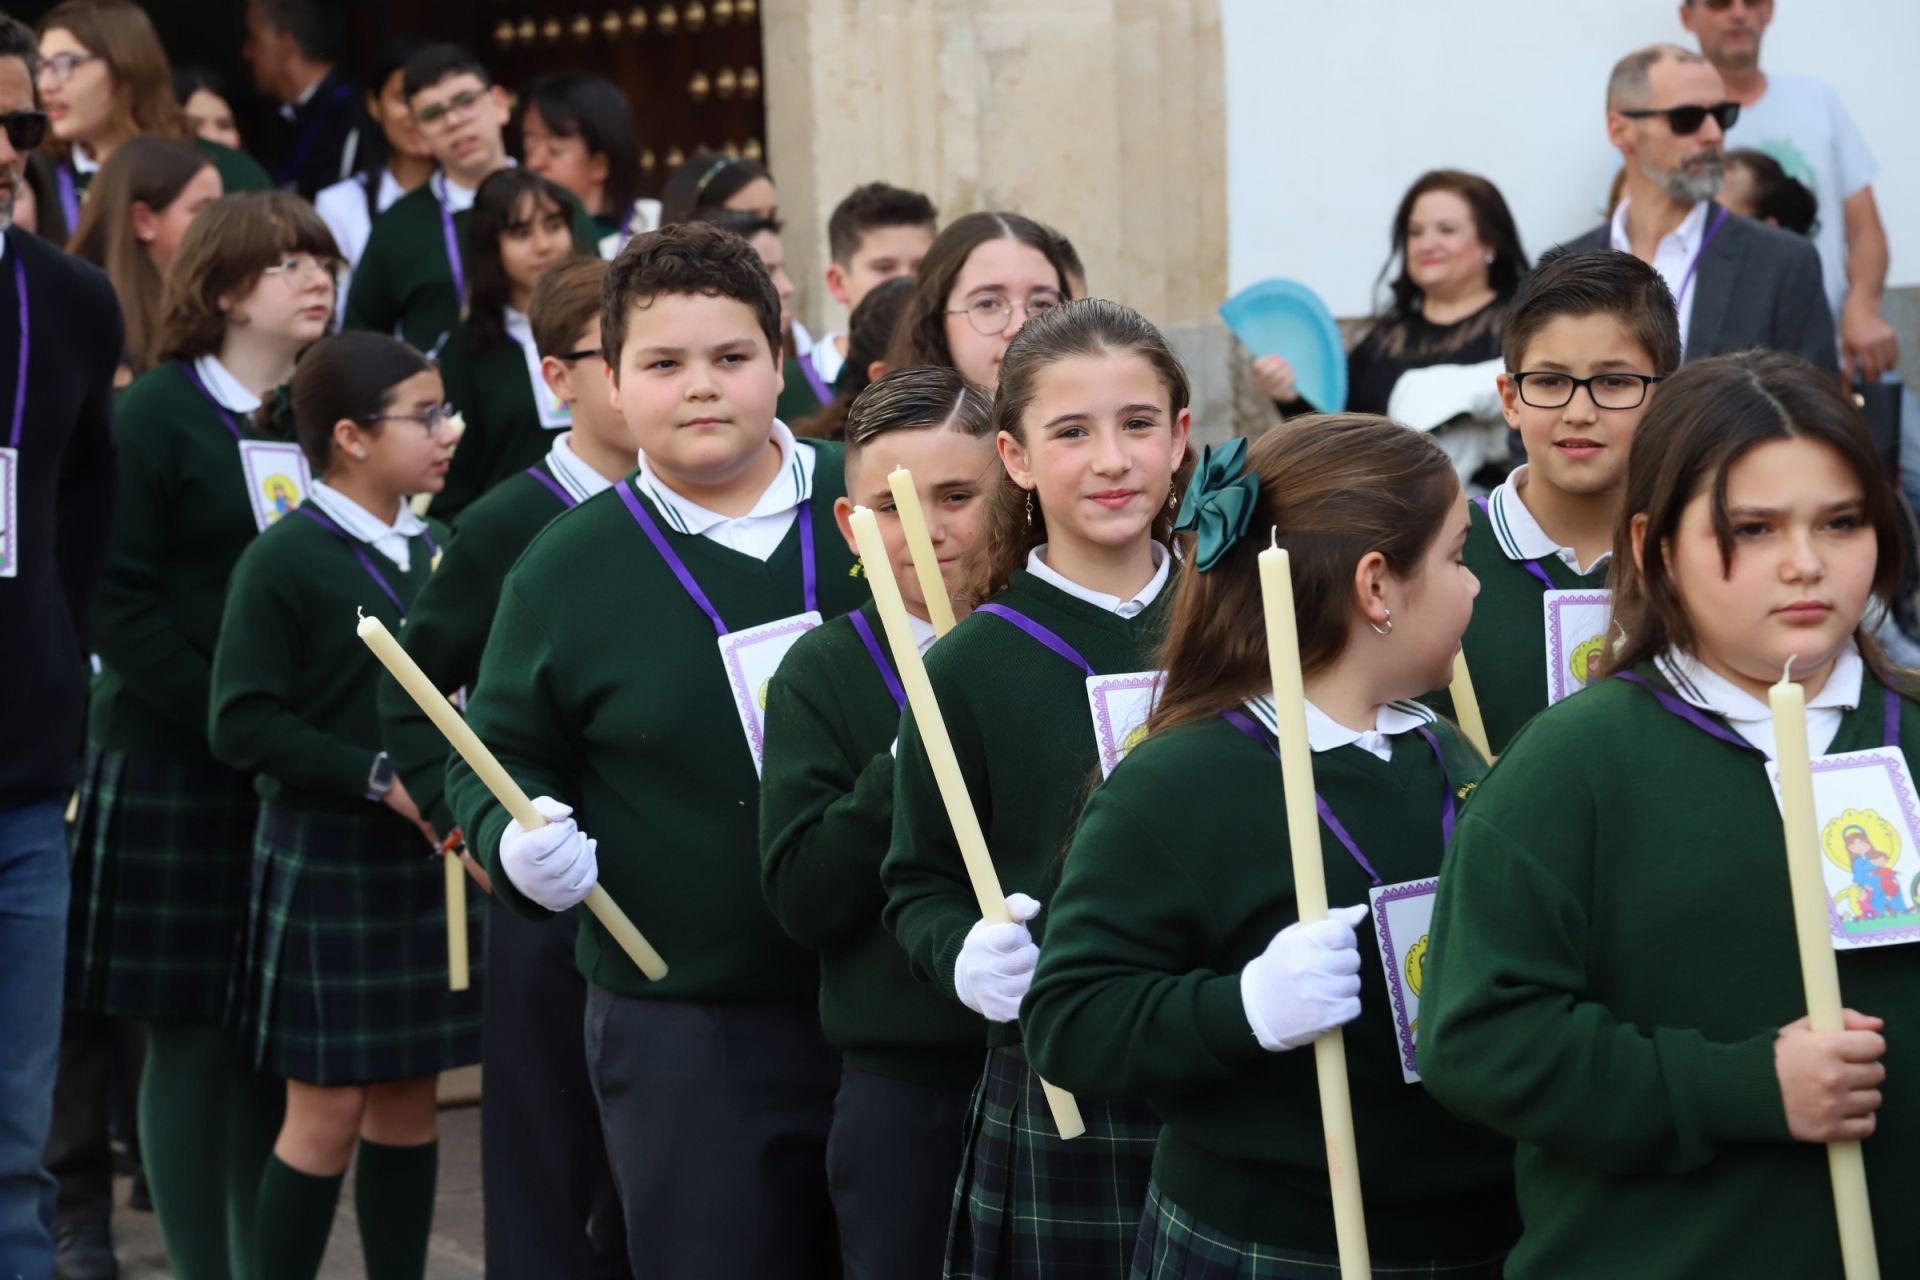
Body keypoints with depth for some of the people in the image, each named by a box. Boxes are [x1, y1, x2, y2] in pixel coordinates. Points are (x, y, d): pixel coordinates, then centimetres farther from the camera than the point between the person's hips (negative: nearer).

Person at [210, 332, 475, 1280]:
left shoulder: (433, 549, 7)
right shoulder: (284, 561, -12)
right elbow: (241, 726, -16)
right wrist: (379, 777, -20)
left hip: (430, 862, 6)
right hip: (325, 866, -6)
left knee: (408, 1102, 10)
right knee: (328, 1111, -1)